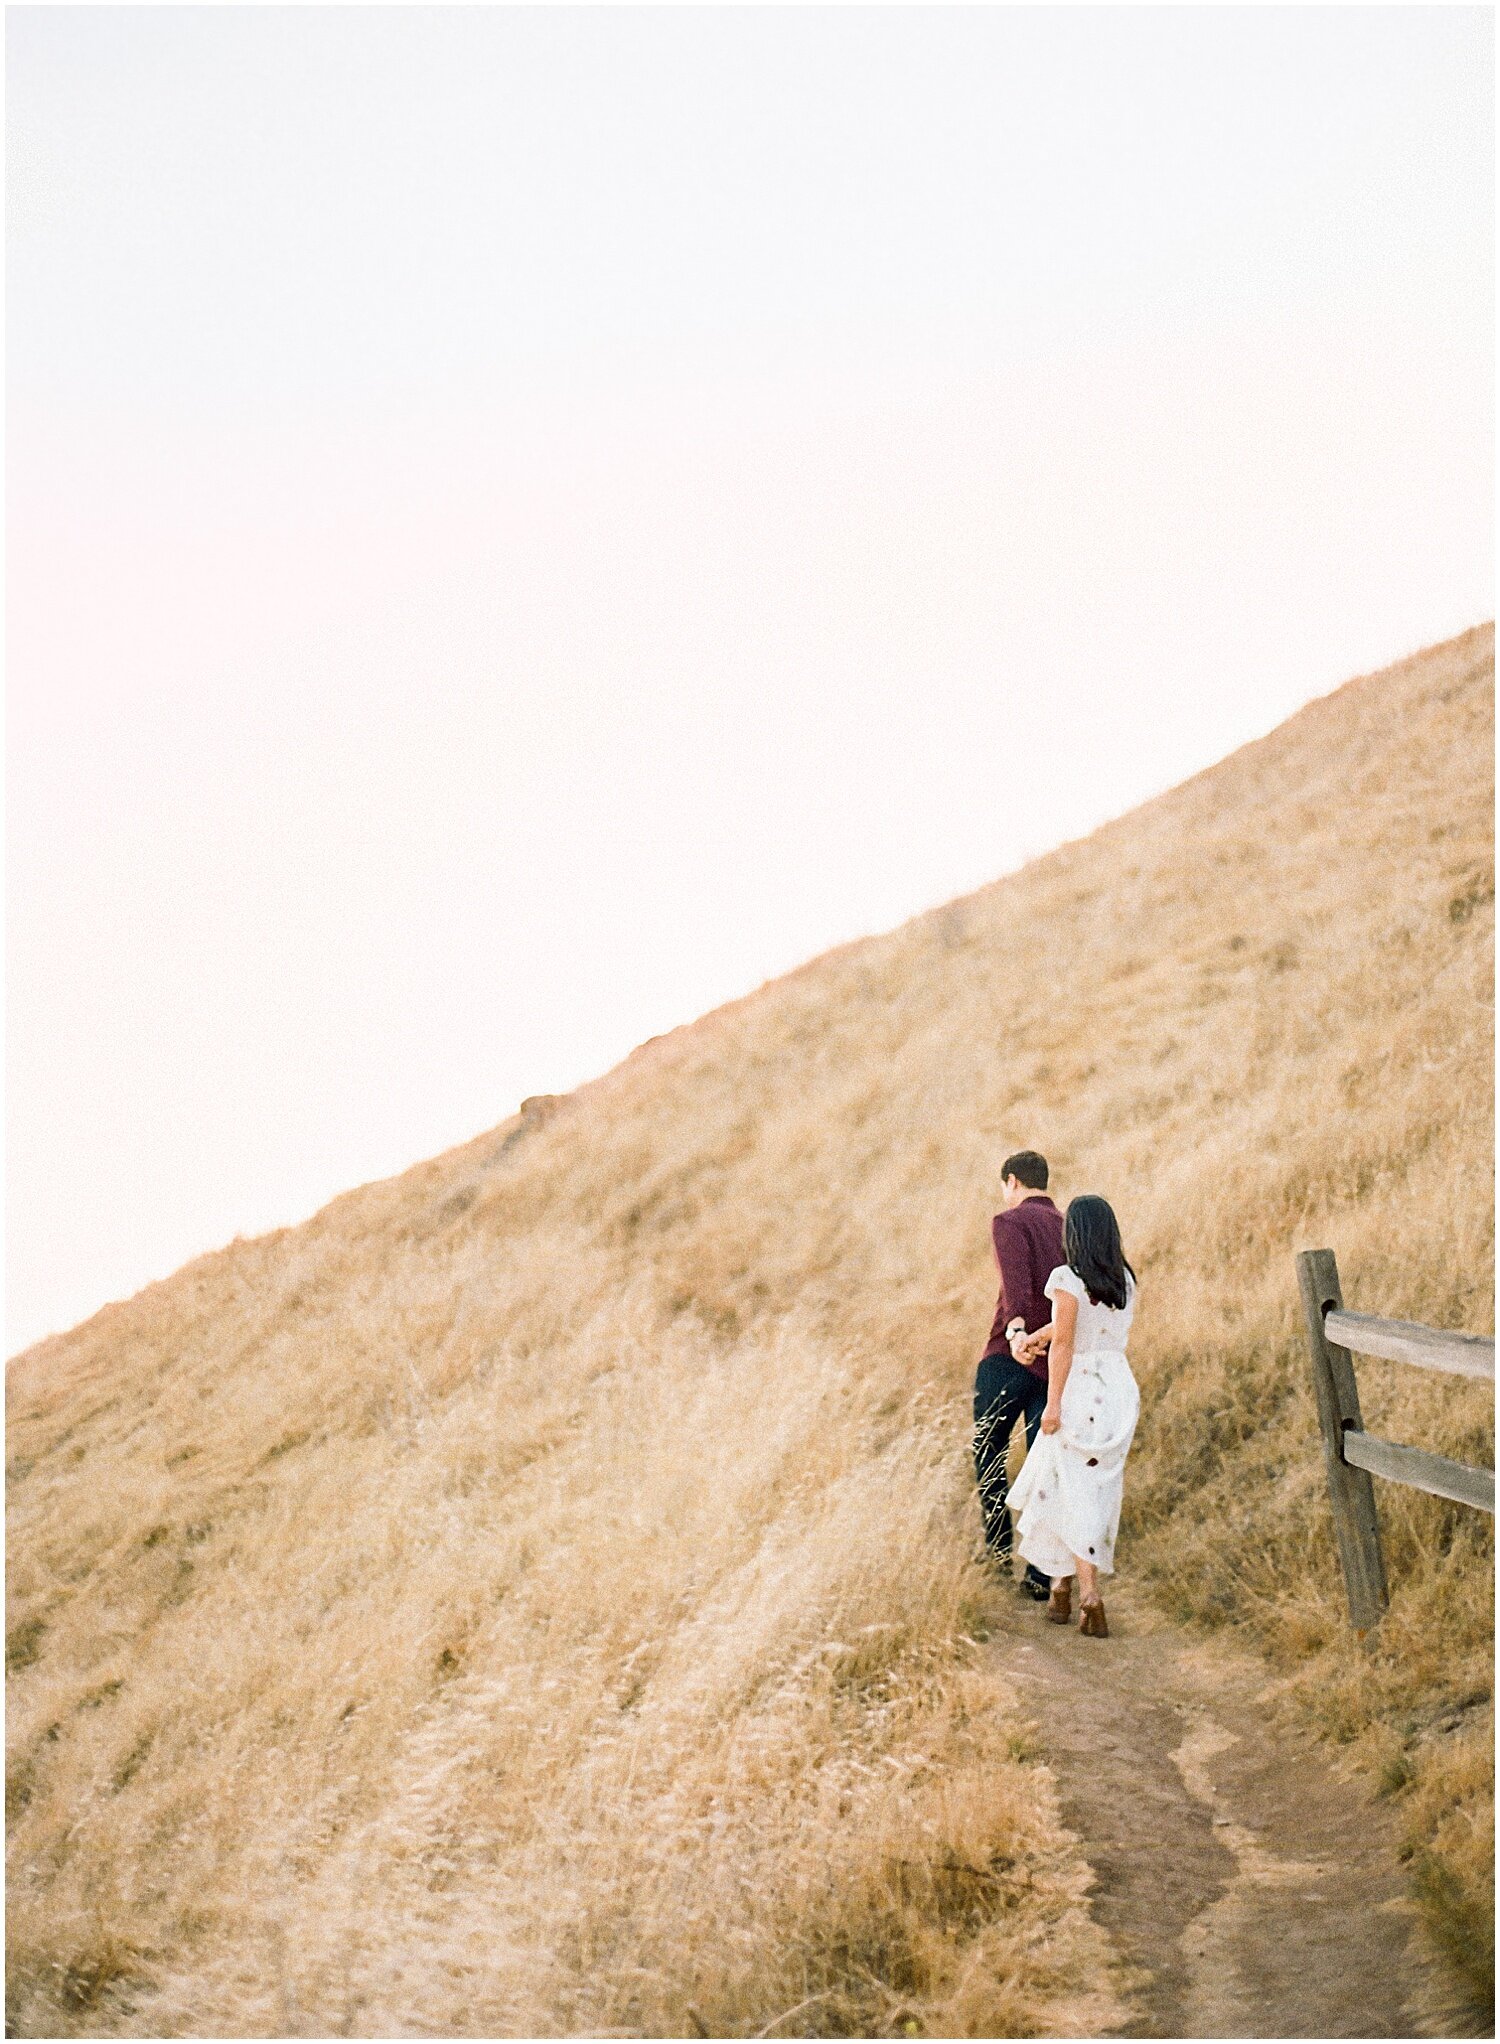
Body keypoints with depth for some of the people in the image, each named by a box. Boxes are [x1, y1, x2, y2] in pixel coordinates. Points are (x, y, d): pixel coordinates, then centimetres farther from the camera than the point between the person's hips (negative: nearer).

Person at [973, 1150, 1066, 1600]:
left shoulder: (1010, 1222, -4)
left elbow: (1016, 1280, -23)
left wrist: (1016, 1329, -36)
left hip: (1011, 1358, -5)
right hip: (1059, 1364, 5)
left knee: (988, 1451, 15)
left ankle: (998, 1546, 14)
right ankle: (1043, 1573, 2)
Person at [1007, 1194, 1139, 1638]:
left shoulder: (1068, 1278, -12)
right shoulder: (1125, 1280, 8)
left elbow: (1063, 1344, -15)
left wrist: (1053, 1403, -12)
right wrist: (1040, 1334, 35)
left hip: (1080, 1394, -6)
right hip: (1120, 1389, 6)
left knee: (1074, 1494, 1)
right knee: (1100, 1488, 13)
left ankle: (1090, 1598, -2)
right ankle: (1063, 1589, 20)